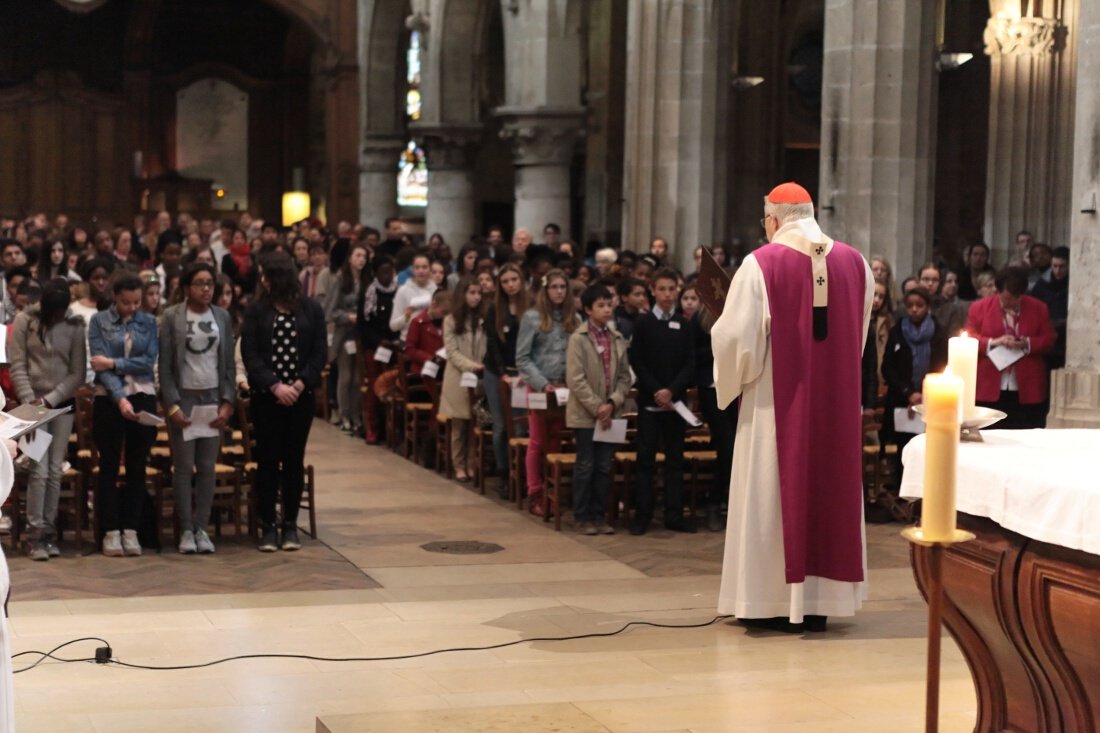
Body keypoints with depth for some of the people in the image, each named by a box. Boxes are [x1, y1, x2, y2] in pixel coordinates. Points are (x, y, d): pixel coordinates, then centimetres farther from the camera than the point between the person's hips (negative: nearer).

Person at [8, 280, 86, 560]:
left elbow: (77, 373, -3)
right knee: (39, 470, -9)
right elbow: (18, 366, -4)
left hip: (63, 404, 2)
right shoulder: (25, 321, -3)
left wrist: (49, 399, -12)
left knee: (55, 471, 2)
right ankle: (35, 534, -4)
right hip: (33, 403, -2)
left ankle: (49, 531, 10)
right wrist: (29, 401, -13)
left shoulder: (75, 326, -1)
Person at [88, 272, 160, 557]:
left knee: (137, 466, 4)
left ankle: (131, 530, 10)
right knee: (109, 466, 1)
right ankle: (110, 531, 6)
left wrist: (113, 362, -12)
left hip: (143, 398, 2)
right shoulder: (99, 321, -1)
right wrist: (120, 398, -21)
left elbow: (149, 361, -4)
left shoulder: (149, 323, 6)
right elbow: (100, 364, -10)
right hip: (109, 398, -2)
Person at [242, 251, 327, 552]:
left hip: (300, 396, 0)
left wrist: (299, 385, -12)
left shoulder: (311, 309, 2)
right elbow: (250, 354, -4)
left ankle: (290, 525, 13)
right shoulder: (256, 310, 2)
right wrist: (274, 386, -15)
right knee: (268, 460, 2)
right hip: (265, 397, 0)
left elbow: (320, 352, 0)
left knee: (294, 459, 6)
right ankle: (268, 526, 9)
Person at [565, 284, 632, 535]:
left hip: (609, 414, 4)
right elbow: (576, 380, -11)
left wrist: (613, 403, -9)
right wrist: (597, 408, -14)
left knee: (604, 467, 7)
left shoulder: (618, 339, 6)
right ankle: (582, 517, 10)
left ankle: (599, 515, 16)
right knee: (585, 466, 2)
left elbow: (624, 376, 6)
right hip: (584, 414, -4)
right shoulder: (578, 339, -7)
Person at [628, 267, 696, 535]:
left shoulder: (684, 325, 7)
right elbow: (637, 362, -2)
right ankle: (642, 514, 4)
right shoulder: (643, 323, 2)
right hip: (649, 400, -2)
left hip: (676, 400, 2)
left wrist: (672, 390, -12)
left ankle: (674, 515, 9)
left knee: (675, 459, 5)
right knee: (646, 459, 0)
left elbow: (690, 363, 2)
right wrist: (656, 391, -13)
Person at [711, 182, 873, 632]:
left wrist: (730, 380, 5)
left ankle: (773, 602, 8)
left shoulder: (761, 264, -11)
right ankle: (819, 602, 14)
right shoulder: (854, 264, 3)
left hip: (777, 399, -4)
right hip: (836, 398, 4)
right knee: (828, 489, 10)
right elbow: (859, 335, 13)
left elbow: (736, 336, -13)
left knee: (773, 492, 5)